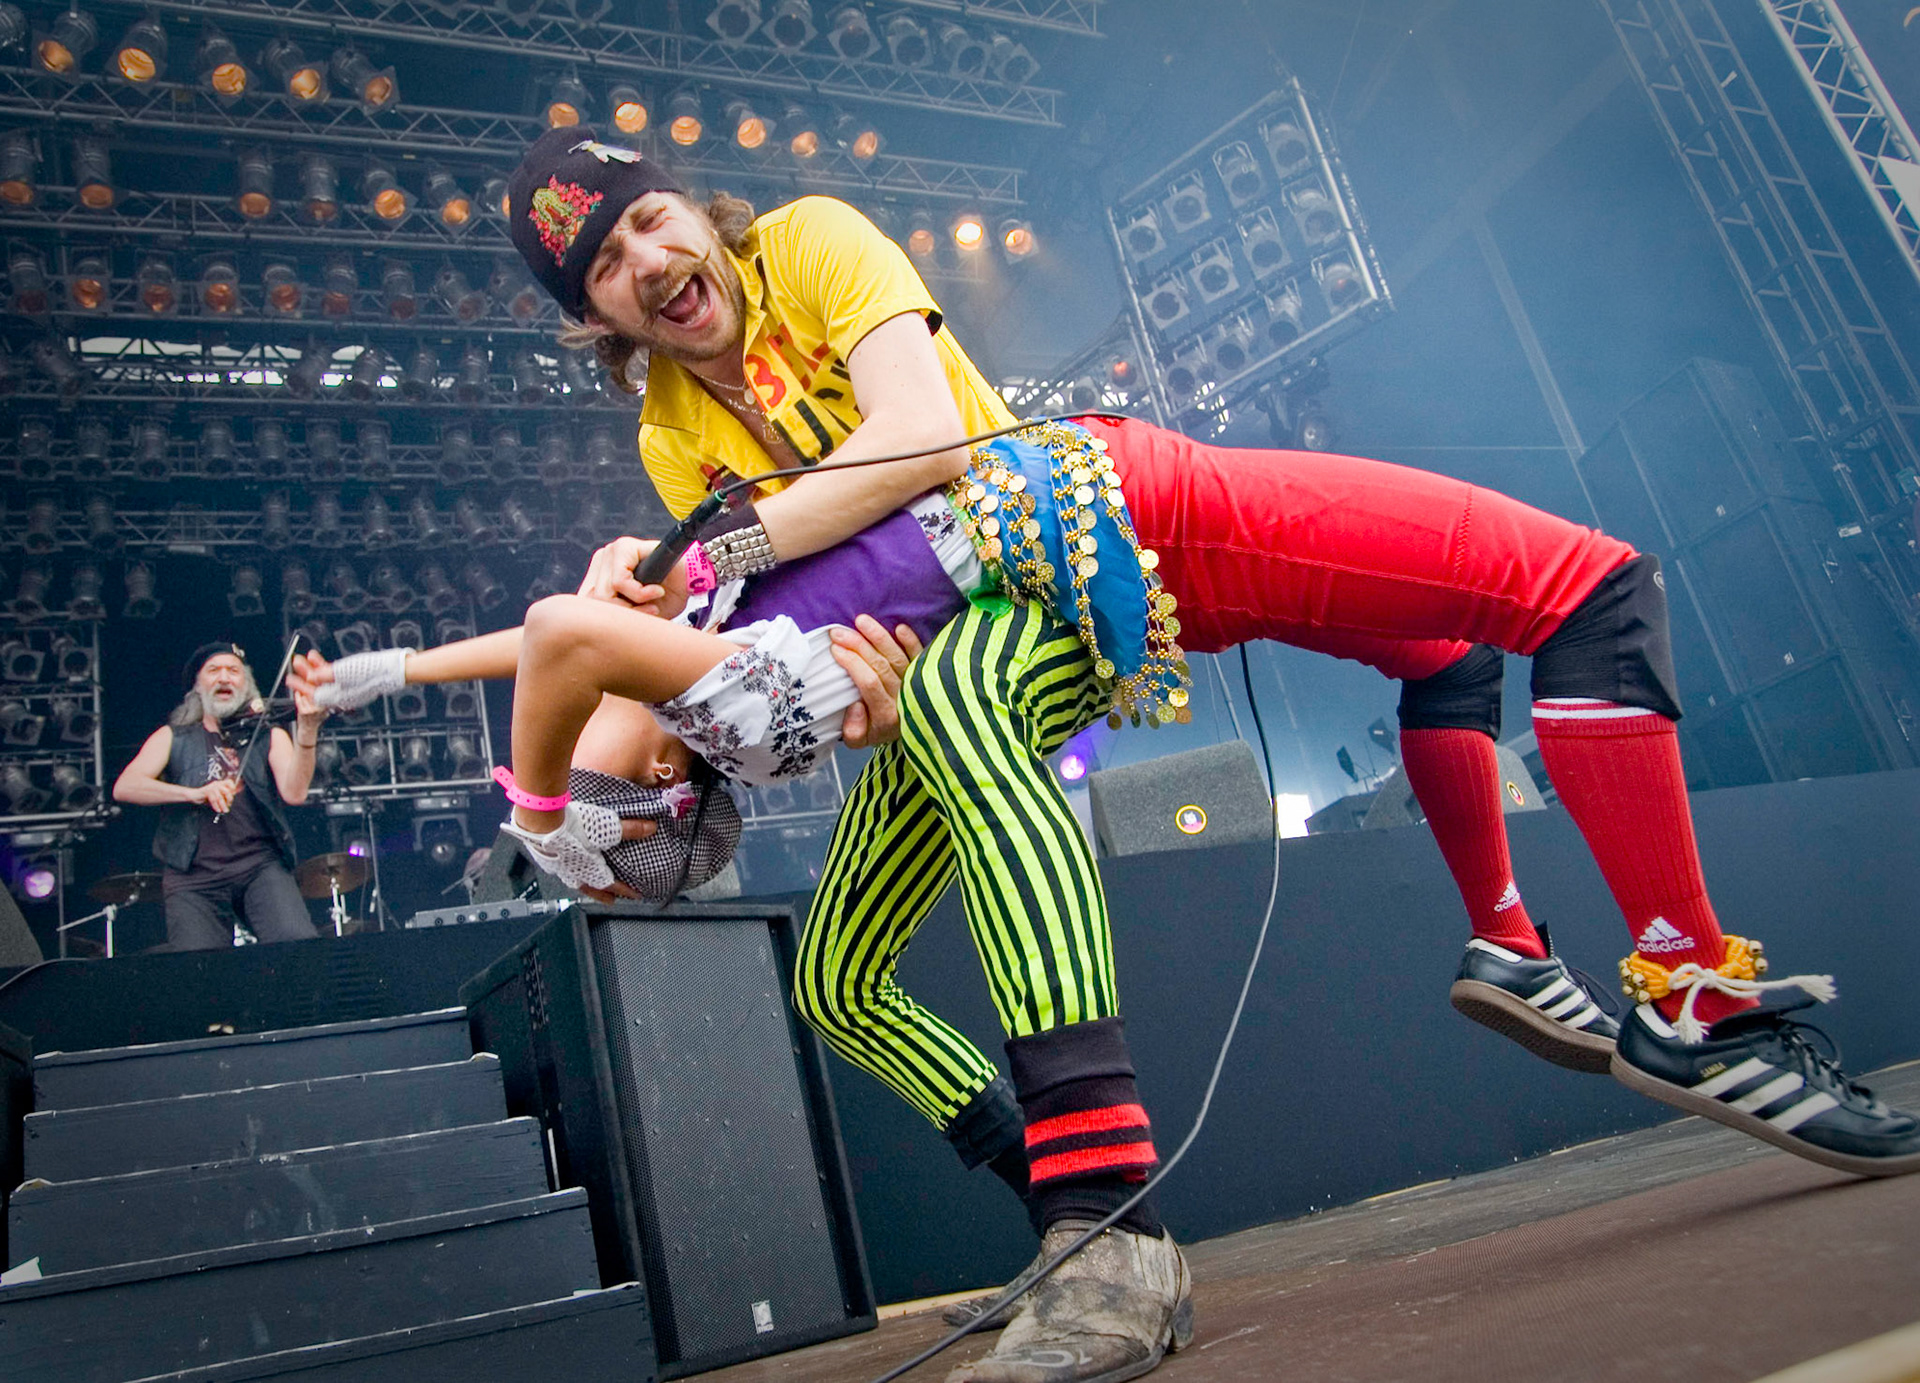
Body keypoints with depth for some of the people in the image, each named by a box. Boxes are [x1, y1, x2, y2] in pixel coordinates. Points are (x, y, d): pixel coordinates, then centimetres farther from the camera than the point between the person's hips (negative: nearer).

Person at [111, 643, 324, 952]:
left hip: (260, 865, 0)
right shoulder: (173, 738, 16)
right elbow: (124, 788, -1)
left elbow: (294, 793, -5)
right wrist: (193, 793, -16)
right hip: (193, 875, 0)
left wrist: (306, 733, -21)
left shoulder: (269, 736, 13)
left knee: (299, 945, -22)